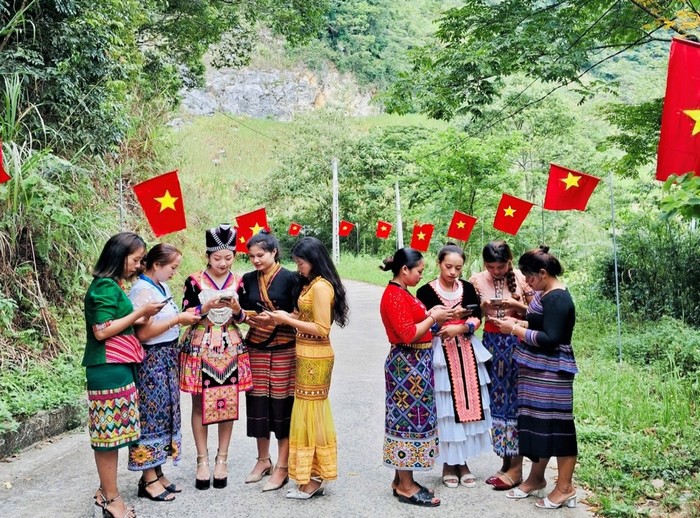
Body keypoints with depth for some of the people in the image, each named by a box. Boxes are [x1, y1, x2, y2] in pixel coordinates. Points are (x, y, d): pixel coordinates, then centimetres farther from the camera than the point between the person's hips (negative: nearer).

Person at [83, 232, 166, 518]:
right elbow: (101, 331, -19)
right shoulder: (105, 286, -14)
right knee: (110, 430, -2)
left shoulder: (113, 285, 15)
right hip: (109, 368, -10)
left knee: (111, 430, 13)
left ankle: (107, 491, 23)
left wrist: (141, 317, 7)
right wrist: (140, 312, -14)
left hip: (118, 366, 10)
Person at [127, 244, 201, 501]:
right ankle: (149, 480, 11)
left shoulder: (162, 286, 10)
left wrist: (186, 316, 2)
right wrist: (178, 319, -19)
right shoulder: (142, 291, -17)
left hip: (166, 359, 9)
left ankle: (157, 473, 23)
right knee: (151, 415, -1)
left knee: (164, 413, 13)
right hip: (151, 361, -9)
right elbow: (143, 333, -23)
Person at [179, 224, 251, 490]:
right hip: (199, 348, -2)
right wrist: (207, 306, -21)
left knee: (228, 403, 4)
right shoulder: (194, 281, -3)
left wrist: (236, 310, -14)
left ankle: (222, 460, 17)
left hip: (230, 349, 2)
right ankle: (202, 461, 14)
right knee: (200, 404, 2)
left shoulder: (238, 283, 4)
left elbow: (243, 319, 7)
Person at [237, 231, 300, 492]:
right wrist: (239, 312, -9)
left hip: (284, 349, -4)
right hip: (256, 347, 4)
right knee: (258, 402, 7)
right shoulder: (248, 280, 8)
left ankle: (282, 466, 9)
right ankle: (263, 460, 24)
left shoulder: (290, 278, -5)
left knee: (282, 404, -1)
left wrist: (275, 318, -21)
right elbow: (244, 314, 13)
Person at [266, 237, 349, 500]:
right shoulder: (312, 283, 11)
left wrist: (287, 320, -17)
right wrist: (285, 316, 0)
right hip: (310, 356, 9)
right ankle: (315, 476, 23)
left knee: (308, 414, -1)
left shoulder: (321, 286, -18)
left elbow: (321, 329, -21)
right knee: (315, 412, 13)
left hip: (314, 358, -9)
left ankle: (311, 481, 10)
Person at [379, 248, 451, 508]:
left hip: (414, 364, 11)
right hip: (407, 365, -11)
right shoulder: (394, 296, -18)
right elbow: (409, 334, -23)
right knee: (409, 419, -4)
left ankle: (402, 479, 23)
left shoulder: (401, 293, 13)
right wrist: (433, 317, -13)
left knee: (408, 418, 14)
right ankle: (406, 486, 6)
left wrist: (429, 314, 6)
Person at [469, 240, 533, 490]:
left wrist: (516, 305, -19)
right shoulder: (477, 280, 0)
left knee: (515, 398, -2)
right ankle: (505, 463, 18)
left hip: (517, 343, -3)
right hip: (492, 342, 3)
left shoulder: (521, 279, -7)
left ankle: (516, 467, 7)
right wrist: (482, 307, -15)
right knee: (496, 398, 6)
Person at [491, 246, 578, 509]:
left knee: (555, 424, 0)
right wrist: (518, 322, 4)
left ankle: (565, 487, 12)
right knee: (537, 422, 16)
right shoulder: (545, 294, 11)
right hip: (537, 371, 10)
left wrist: (515, 329, -18)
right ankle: (536, 478, 29)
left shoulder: (557, 298, -19)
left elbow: (550, 338, -24)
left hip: (552, 373, -10)